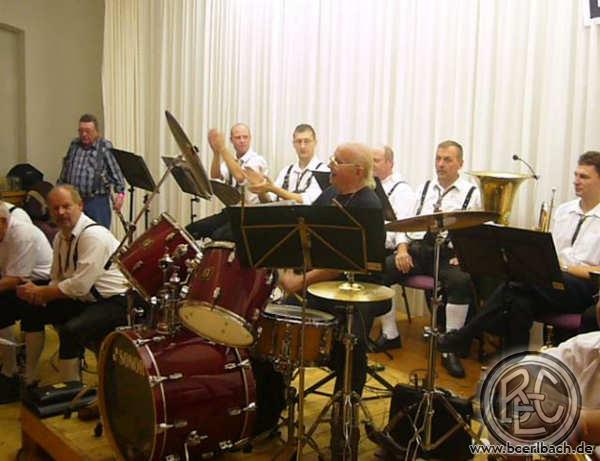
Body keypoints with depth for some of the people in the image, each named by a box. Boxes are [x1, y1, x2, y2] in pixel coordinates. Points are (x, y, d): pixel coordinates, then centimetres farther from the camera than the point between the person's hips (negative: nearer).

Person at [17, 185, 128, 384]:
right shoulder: (60, 237, 7)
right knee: (33, 312, 6)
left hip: (113, 303, -9)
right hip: (83, 300, 9)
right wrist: (40, 294, -7)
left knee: (70, 331, -30)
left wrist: (40, 292, -15)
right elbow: (56, 279, 15)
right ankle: (27, 380, 21)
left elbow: (80, 285, -26)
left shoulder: (94, 235, -22)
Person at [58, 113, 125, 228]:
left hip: (97, 201, -5)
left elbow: (116, 171, -7)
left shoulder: (105, 147, -4)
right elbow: (65, 171, 20)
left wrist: (120, 193, -16)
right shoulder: (74, 145, 12)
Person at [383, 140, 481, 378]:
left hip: (451, 254, -3)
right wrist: (402, 248, -2)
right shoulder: (424, 188, 19)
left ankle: (450, 350, -21)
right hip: (418, 249, 4)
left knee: (461, 281, -35)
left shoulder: (471, 193, 6)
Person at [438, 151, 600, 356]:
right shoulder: (563, 210, 17)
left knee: (518, 279, -31)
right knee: (520, 302, -32)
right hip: (553, 284, 5)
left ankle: (462, 337, -26)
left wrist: (565, 267, -15)